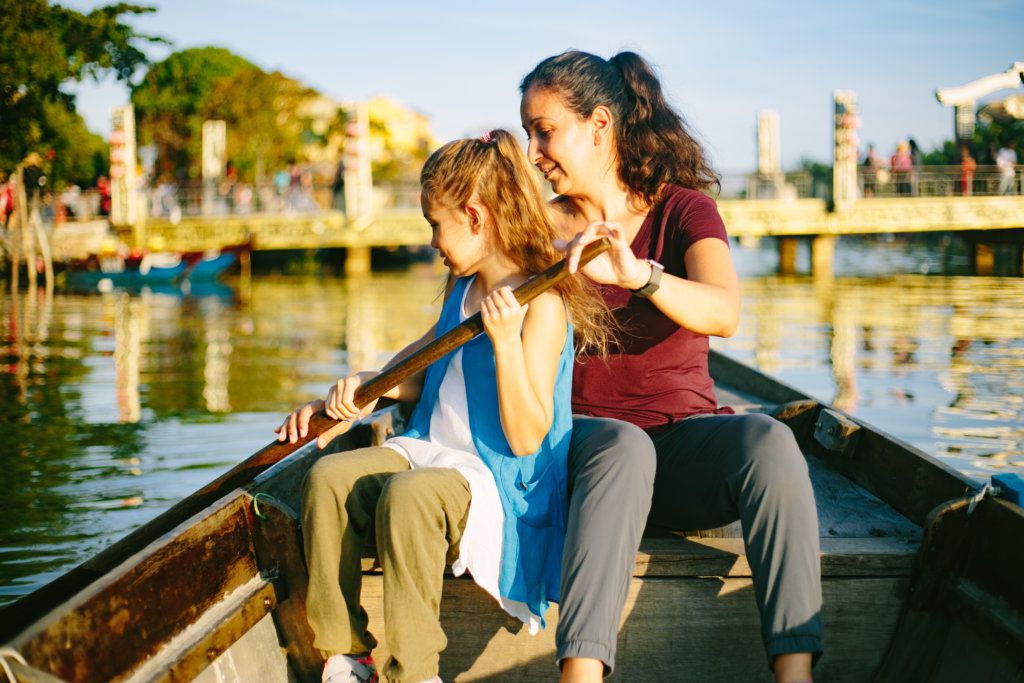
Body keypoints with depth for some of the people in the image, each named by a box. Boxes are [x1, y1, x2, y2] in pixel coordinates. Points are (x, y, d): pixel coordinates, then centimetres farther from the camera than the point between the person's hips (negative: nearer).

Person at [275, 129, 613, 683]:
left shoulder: (541, 305, -14)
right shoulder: (462, 287, 13)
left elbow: (527, 439, -19)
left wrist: (506, 341, -30)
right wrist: (366, 387, 8)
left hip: (499, 481, -8)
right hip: (431, 450, 8)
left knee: (409, 494, -36)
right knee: (328, 477, -15)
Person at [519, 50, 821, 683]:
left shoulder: (682, 210, 3)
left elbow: (724, 314, -19)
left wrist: (638, 275, -37)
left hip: (686, 439, 1)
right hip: (588, 438, 0)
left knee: (768, 440, -33)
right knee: (623, 448, -37)